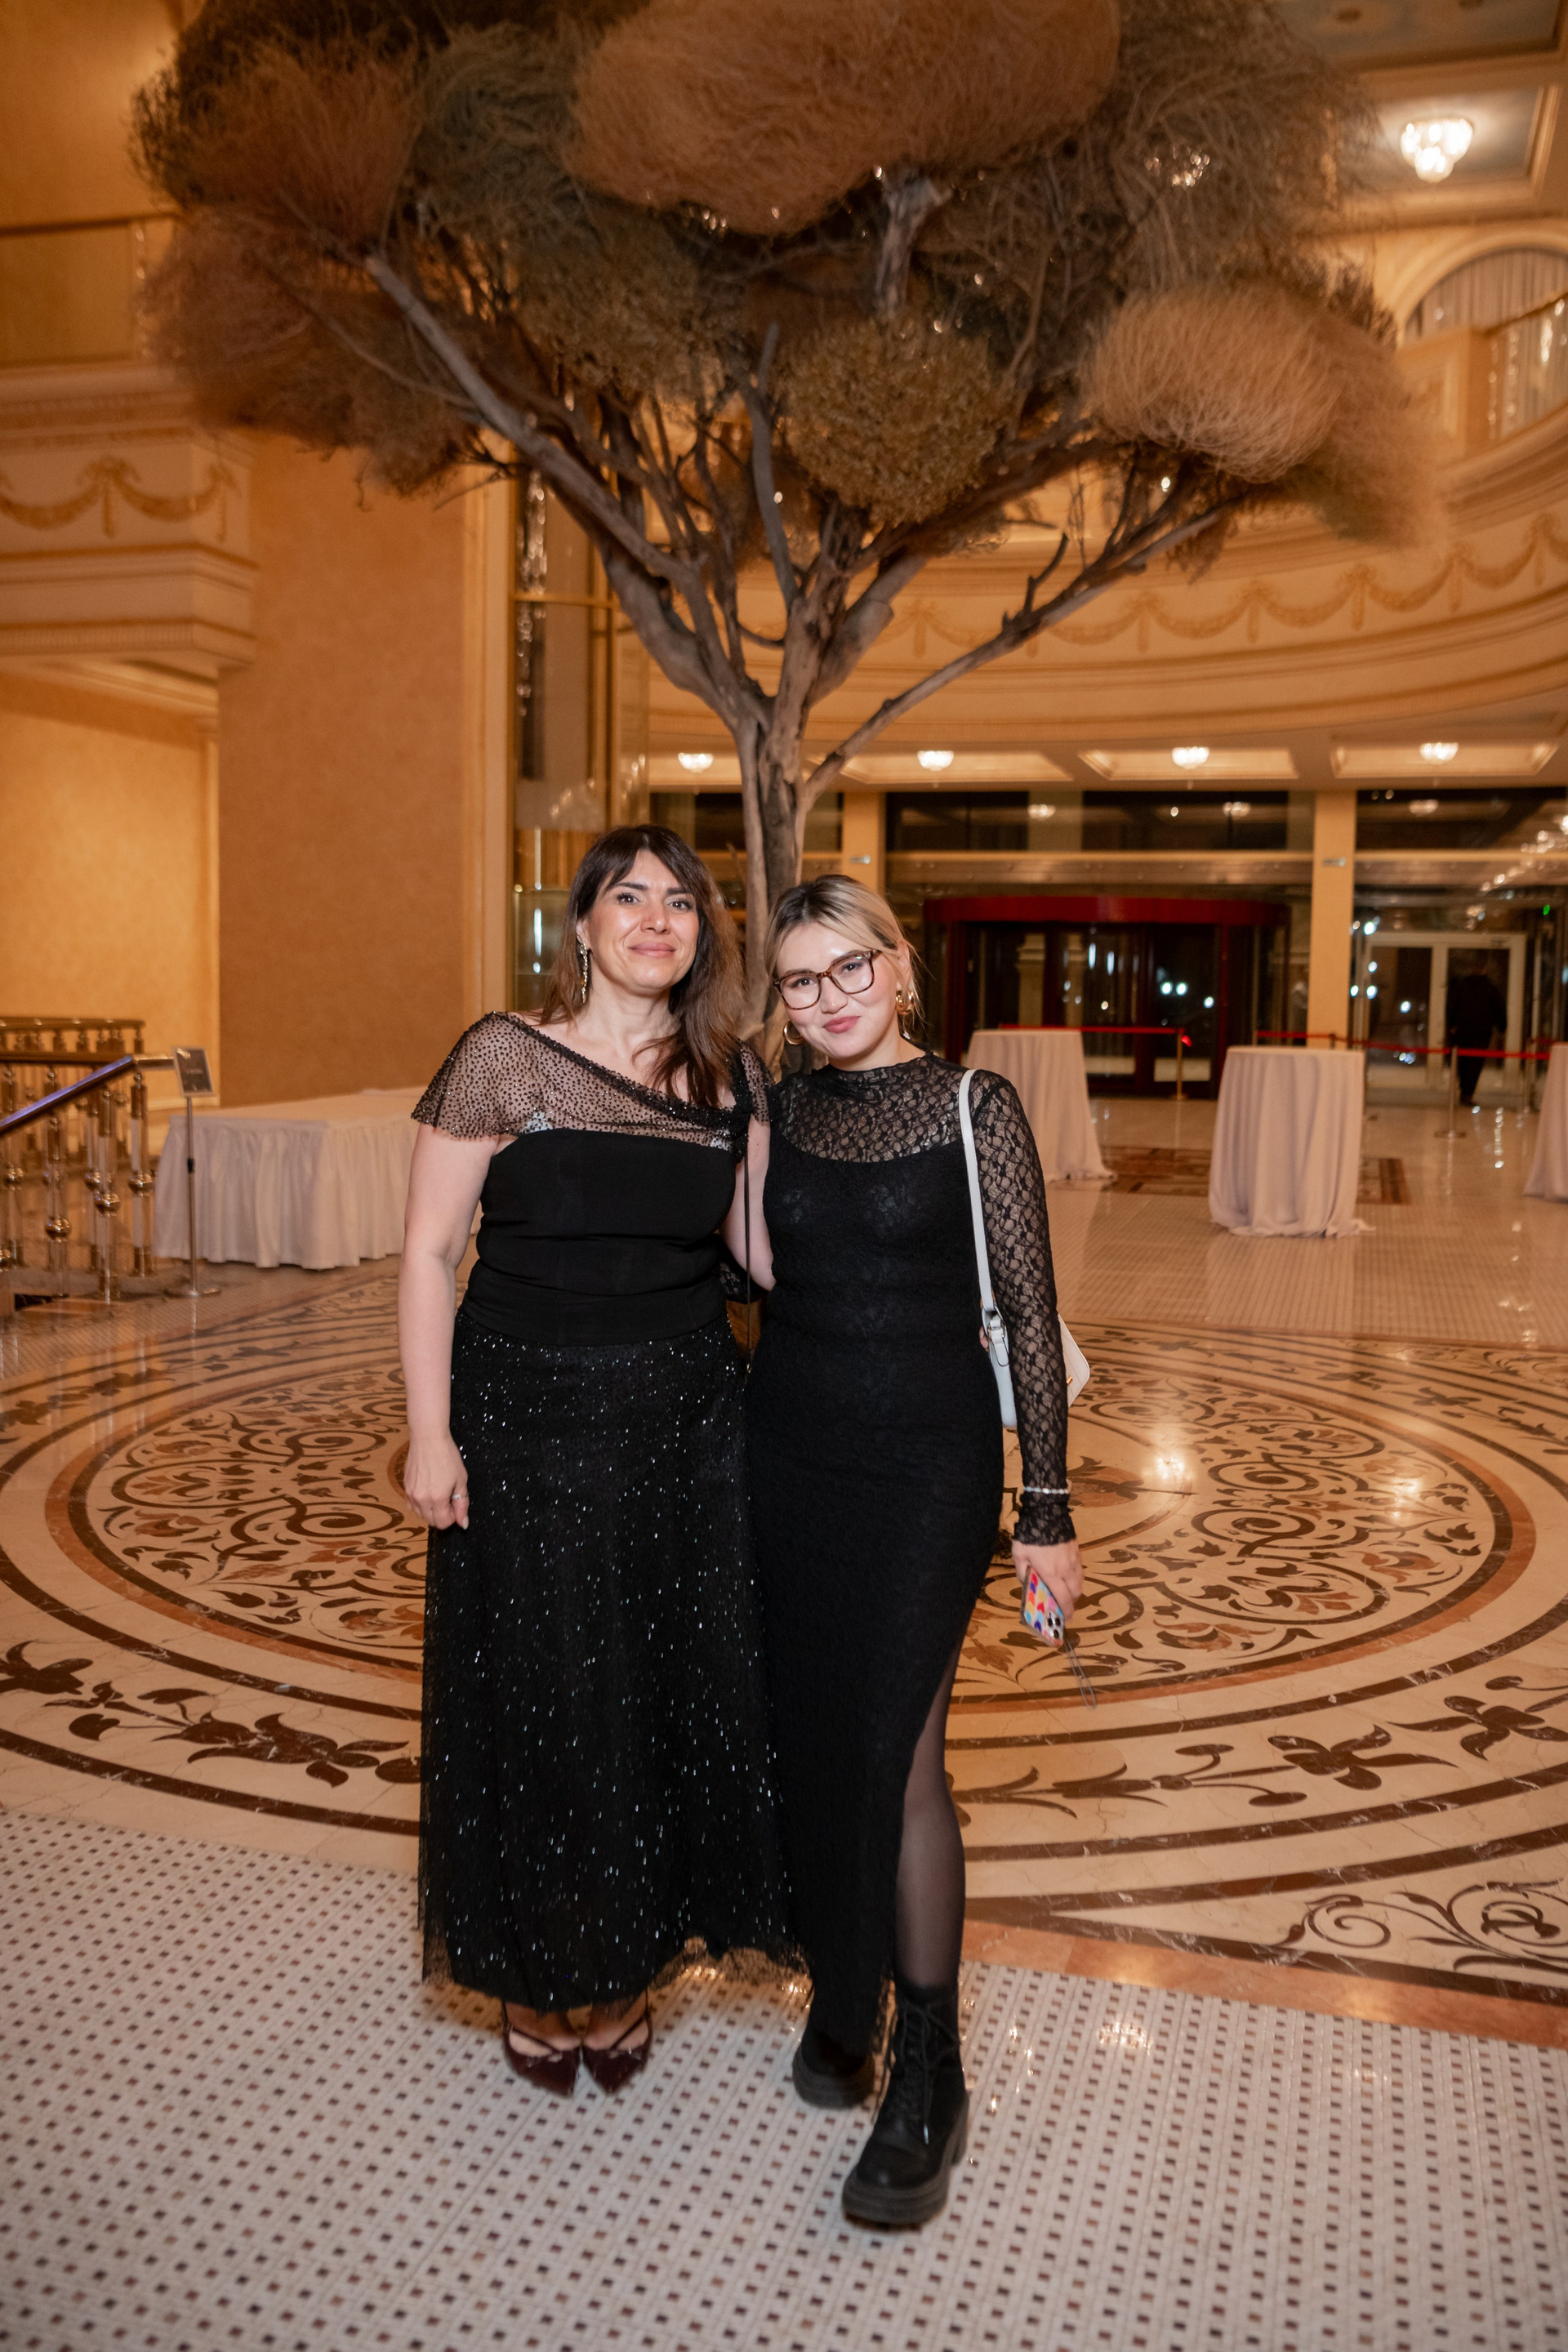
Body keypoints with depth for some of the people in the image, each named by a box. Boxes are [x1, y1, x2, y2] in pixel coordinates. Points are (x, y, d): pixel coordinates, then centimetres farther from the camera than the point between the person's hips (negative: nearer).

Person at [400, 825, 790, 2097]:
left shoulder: (734, 1077, 4)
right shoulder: (505, 1056, -7)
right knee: (535, 1701, 10)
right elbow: (429, 1250, -6)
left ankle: (628, 1970, 35)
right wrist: (431, 1433, -10)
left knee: (675, 1694, 11)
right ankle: (534, 1978, 34)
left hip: (687, 1421, 3)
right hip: (530, 1420, -3)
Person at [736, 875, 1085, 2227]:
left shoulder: (975, 1108, -7)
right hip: (789, 1454, 4)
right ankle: (842, 1999, 32)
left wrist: (1047, 1507, -9)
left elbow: (1029, 1308, -7)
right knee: (808, 1737, 10)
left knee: (896, 1752, -5)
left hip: (926, 1466, -4)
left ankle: (930, 2075, 12)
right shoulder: (784, 1112, 6)